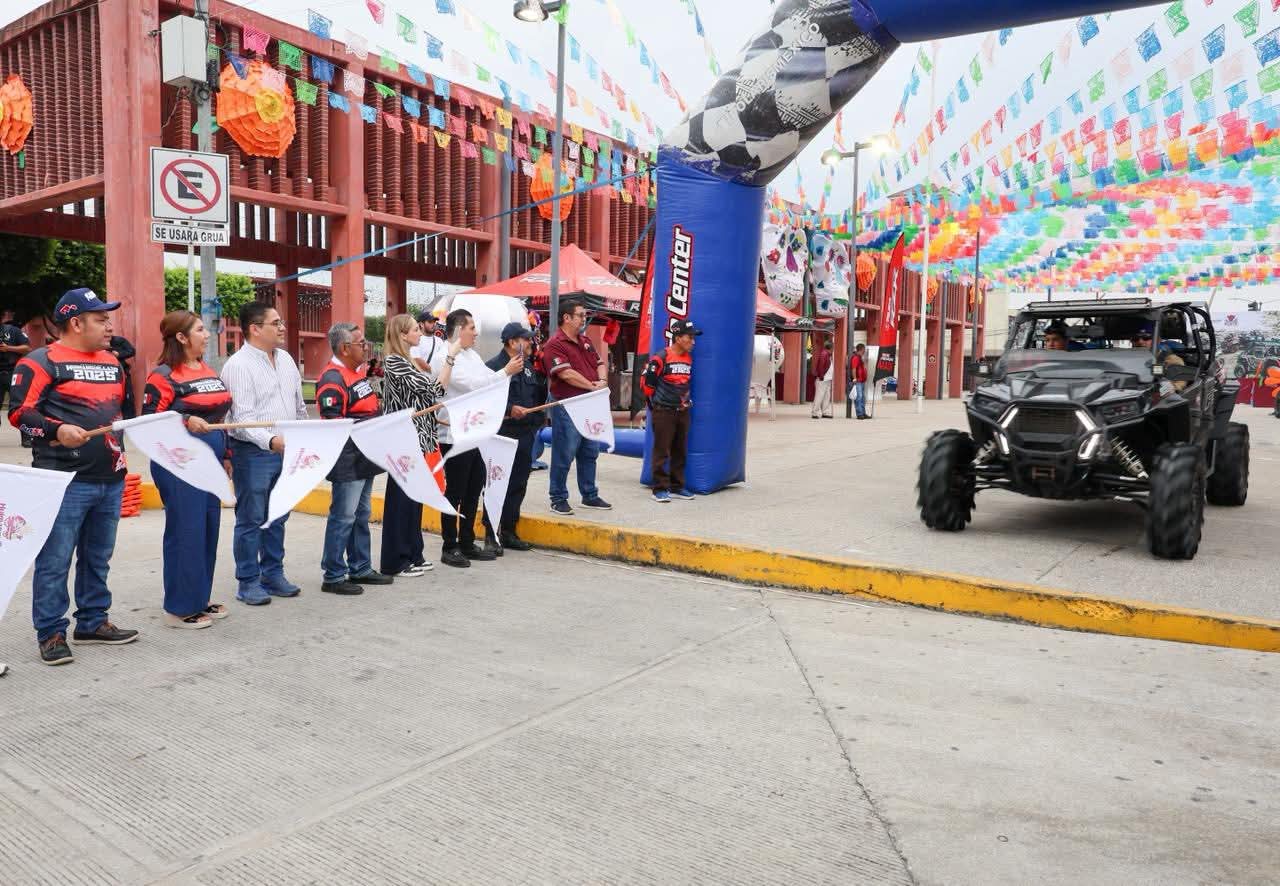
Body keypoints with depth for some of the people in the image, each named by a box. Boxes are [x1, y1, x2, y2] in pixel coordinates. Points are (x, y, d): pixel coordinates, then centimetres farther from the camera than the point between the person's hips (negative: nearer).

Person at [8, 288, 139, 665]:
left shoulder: (112, 362, 17)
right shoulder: (41, 362, -5)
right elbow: (19, 412, -11)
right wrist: (57, 430, -25)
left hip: (110, 478, 7)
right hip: (65, 480, -7)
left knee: (98, 557, 15)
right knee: (54, 561, -1)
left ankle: (93, 621, 27)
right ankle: (51, 633, 8)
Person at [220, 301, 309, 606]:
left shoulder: (286, 359, 11)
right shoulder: (238, 365, -13)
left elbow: (299, 406, 20)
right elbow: (243, 418, -20)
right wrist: (271, 441, -34)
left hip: (286, 450, 7)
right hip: (253, 453, -7)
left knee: (277, 518, 14)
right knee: (251, 520, 2)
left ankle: (273, 574, 25)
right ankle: (248, 583, 12)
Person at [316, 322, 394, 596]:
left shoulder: (358, 373, 14)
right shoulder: (332, 379, -17)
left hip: (364, 459, 10)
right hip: (347, 462, -10)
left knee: (361, 515, 17)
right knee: (343, 518, -3)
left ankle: (361, 569, 27)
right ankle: (333, 576, 7)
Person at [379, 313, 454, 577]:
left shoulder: (406, 361, 15)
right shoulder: (394, 362, -14)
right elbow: (434, 388, -20)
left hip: (417, 439, 9)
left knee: (415, 498, 14)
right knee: (401, 499, -2)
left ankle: (412, 554, 23)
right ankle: (395, 561, 7)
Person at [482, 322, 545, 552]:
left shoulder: (527, 367, 17)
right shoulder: (494, 366, -9)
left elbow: (538, 397, 25)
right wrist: (509, 409, -26)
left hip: (525, 435, 8)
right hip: (503, 435, -8)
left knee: (518, 485, 12)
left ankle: (508, 531, 23)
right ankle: (491, 534, 5)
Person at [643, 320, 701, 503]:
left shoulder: (689, 358, 9)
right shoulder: (661, 358, -13)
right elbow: (647, 382, -8)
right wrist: (656, 402, 2)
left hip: (683, 411, 7)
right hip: (663, 412, -7)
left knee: (680, 451, 11)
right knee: (662, 451, -3)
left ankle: (677, 487, 21)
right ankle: (660, 489, 3)